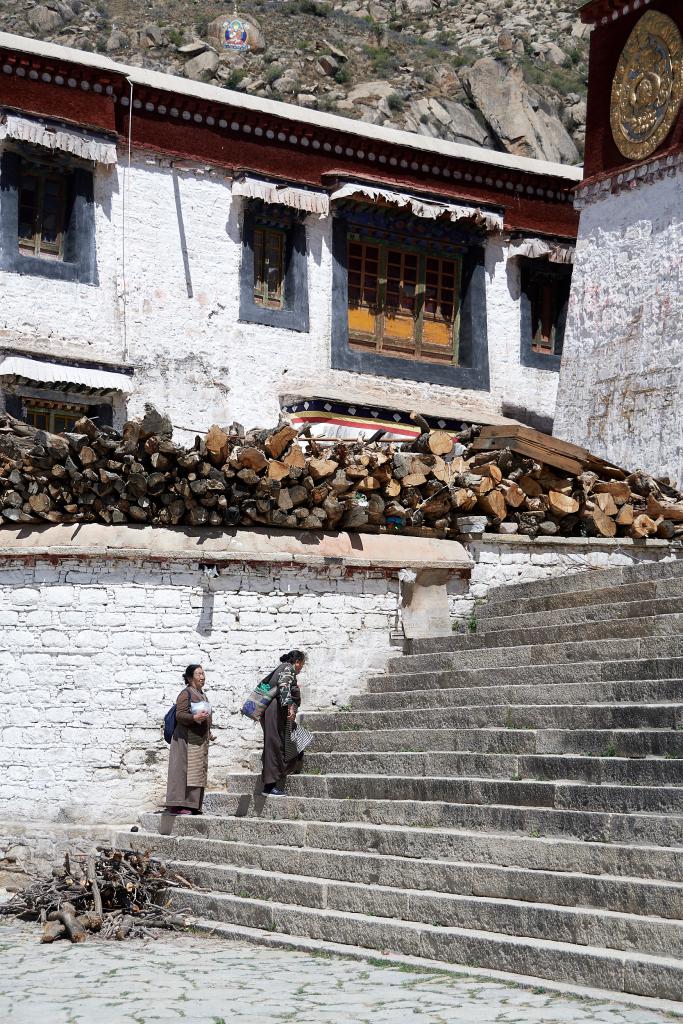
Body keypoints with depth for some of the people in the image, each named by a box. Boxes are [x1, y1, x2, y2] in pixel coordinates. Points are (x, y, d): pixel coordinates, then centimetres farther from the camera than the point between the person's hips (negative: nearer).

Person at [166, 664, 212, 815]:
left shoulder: (201, 694, 18)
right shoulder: (185, 694, -10)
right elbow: (180, 715, -17)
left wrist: (208, 733, 20)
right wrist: (194, 718, -31)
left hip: (200, 740, 9)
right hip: (187, 739, -9)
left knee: (197, 772, 8)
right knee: (184, 770, -11)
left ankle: (193, 805, 12)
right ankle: (177, 805, -12)